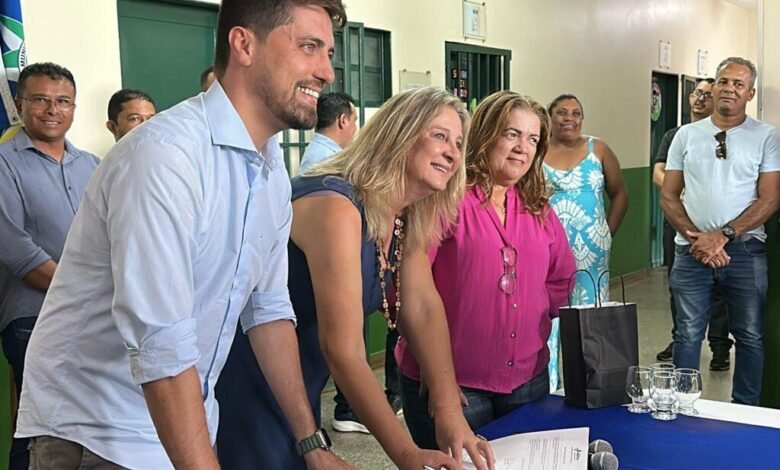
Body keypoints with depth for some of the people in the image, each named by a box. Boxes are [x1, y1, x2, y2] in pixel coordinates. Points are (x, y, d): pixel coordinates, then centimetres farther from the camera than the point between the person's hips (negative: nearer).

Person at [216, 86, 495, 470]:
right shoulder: (336, 208, -28)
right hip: (247, 384, -8)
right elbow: (343, 351, -31)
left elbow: (423, 308, -3)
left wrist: (449, 413, -13)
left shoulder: (408, 217, 1)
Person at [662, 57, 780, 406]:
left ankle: (746, 410, 20)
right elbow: (668, 196, 6)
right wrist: (695, 237, -8)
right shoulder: (687, 135, 8)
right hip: (691, 251, 1)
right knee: (688, 335, 5)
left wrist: (723, 235, -14)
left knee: (750, 336, 6)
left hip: (745, 250, -1)